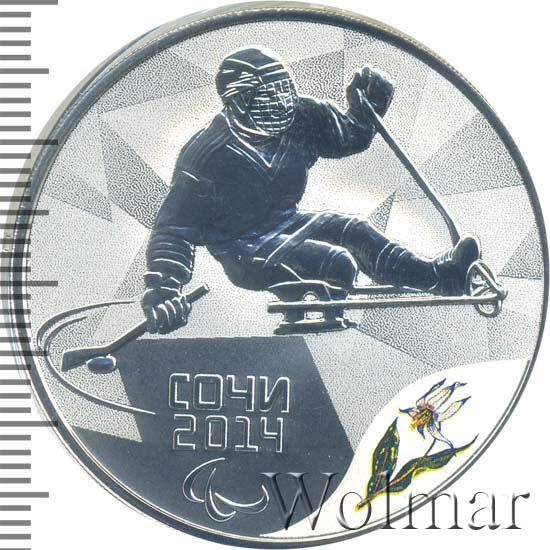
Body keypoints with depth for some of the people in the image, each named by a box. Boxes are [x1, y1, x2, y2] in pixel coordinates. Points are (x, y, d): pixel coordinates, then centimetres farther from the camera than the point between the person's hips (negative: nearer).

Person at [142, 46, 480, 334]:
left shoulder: (298, 122, -4)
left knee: (354, 231, -11)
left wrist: (368, 103, -11)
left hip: (287, 223, 7)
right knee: (338, 264, -25)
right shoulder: (208, 154, -22)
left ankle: (437, 275, -10)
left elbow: (352, 136, 11)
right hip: (245, 251, -6)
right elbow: (175, 227, -22)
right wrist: (162, 288, -35)